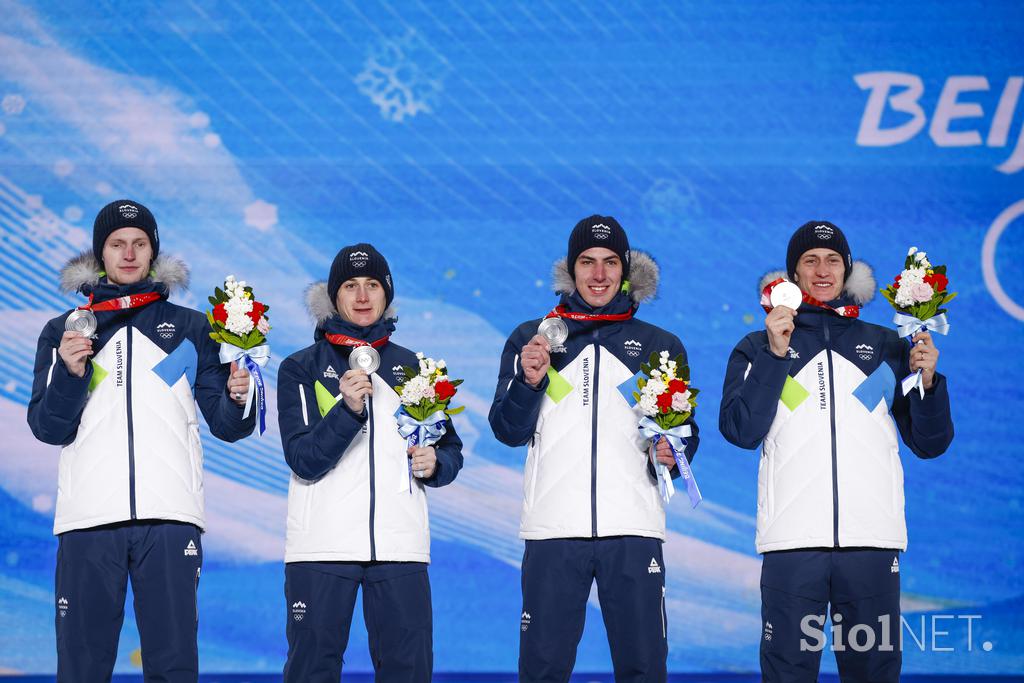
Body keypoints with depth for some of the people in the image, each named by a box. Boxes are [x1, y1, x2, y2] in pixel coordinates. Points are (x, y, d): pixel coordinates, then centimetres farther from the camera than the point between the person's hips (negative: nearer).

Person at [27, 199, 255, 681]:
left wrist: (237, 398, -11)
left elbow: (225, 425, 12)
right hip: (88, 517, 0)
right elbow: (47, 428, 7)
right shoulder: (63, 332, 16)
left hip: (170, 515, 0)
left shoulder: (190, 328, 16)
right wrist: (69, 374, -10)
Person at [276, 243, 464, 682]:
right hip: (321, 543, -2)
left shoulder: (413, 368, 14)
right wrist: (348, 409, -20)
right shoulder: (301, 369, 6)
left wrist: (435, 464, -4)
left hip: (400, 543, 2)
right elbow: (304, 460, -6)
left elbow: (451, 449, 19)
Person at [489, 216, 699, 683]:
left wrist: (674, 453, -9)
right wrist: (528, 383, -11)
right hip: (552, 528, 0)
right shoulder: (531, 338, 12)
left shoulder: (661, 346, 13)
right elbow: (509, 431, 7)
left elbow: (687, 434, 14)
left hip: (633, 529, 0)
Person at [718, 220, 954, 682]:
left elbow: (930, 444, 13)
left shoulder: (887, 346, 15)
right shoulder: (759, 347, 12)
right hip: (791, 540, -1)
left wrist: (928, 382, -5)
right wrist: (774, 355, -10)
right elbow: (741, 431, -3)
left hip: (873, 540, 1)